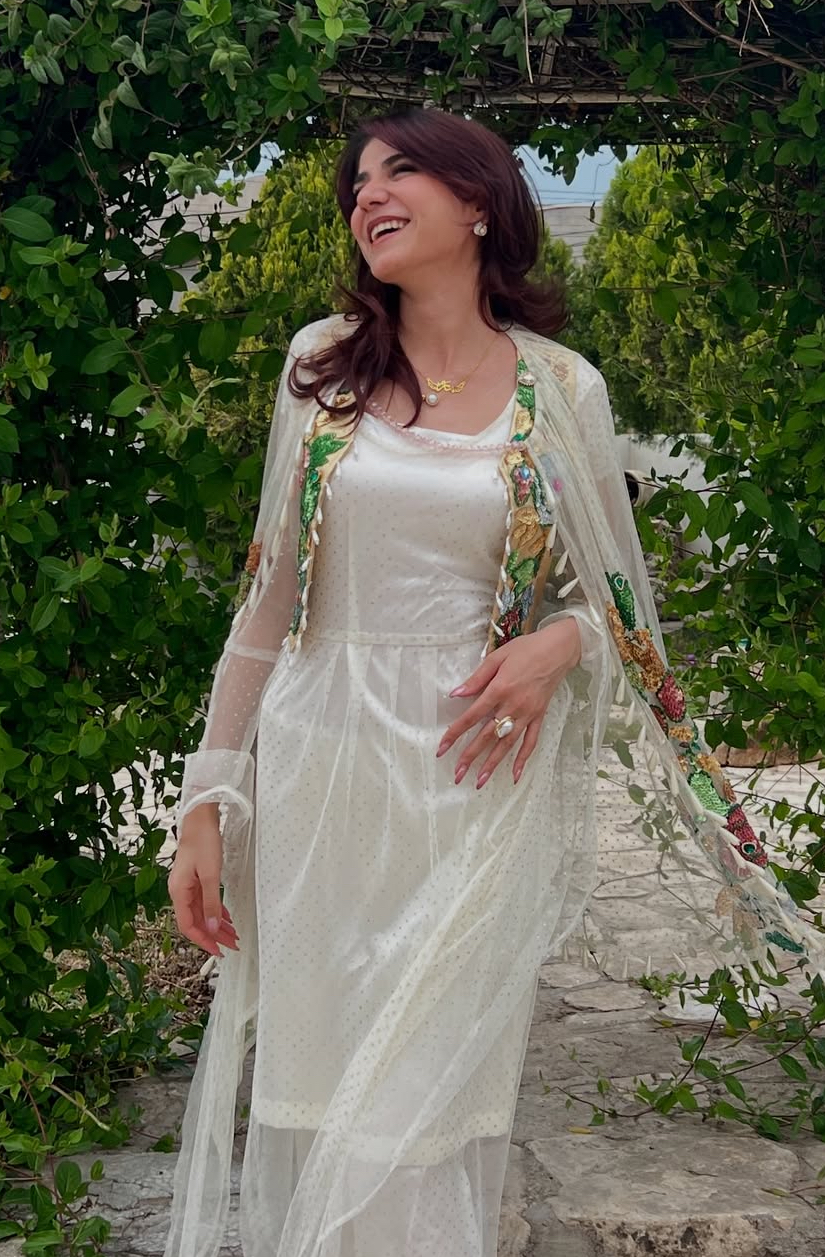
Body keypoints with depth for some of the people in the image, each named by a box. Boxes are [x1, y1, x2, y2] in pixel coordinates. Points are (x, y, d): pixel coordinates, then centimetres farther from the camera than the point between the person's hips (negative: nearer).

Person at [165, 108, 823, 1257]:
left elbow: (615, 600, 10)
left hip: (477, 778, -1)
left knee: (432, 1110, 2)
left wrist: (556, 645, -13)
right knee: (315, 1098, 7)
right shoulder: (322, 363, 5)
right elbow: (271, 593, 7)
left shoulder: (563, 390, 1)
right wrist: (207, 798, 4)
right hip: (322, 773, 2)